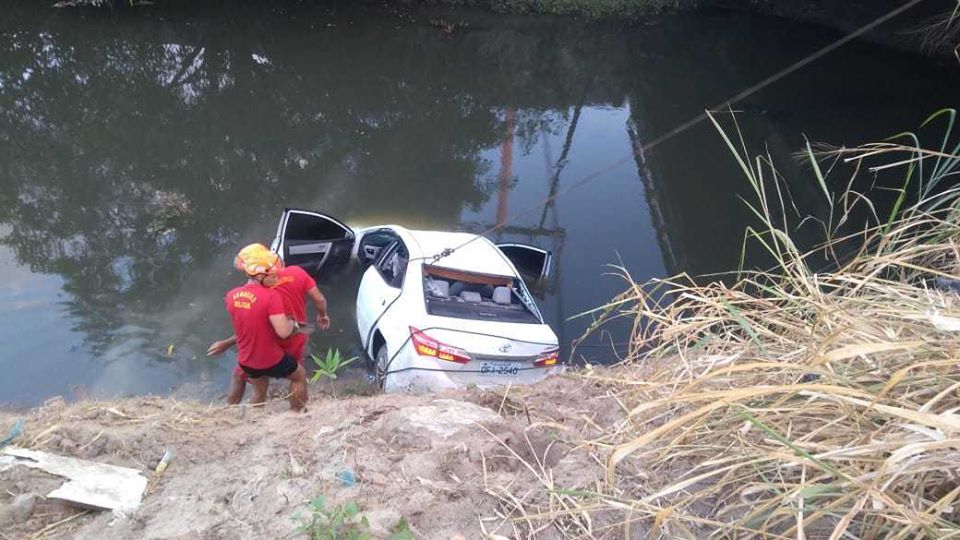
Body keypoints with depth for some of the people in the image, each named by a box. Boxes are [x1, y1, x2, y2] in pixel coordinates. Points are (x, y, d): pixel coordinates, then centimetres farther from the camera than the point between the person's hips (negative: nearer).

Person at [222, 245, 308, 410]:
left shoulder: (231, 296, -6)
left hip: (246, 361, 5)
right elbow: (284, 332, -28)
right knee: (300, 376, 23)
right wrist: (293, 323, -9)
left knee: (259, 393, 31)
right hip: (272, 360, -5)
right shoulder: (271, 296, -27)